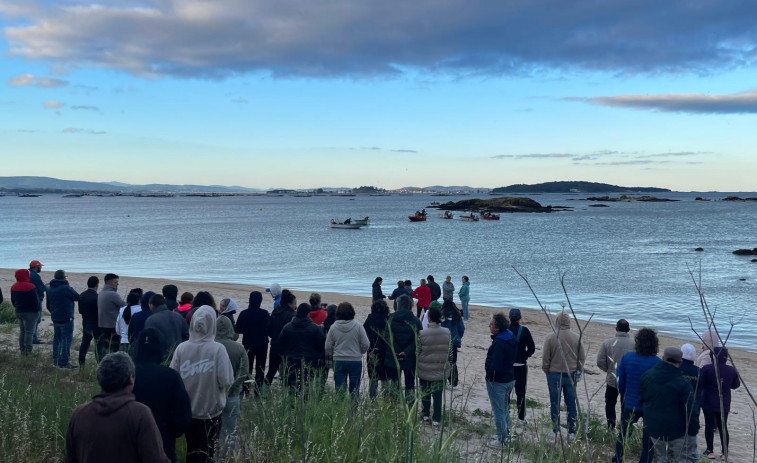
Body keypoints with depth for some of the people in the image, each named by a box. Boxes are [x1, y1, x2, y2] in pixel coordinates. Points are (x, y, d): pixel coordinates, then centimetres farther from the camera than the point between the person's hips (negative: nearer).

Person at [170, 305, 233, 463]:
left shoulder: (181, 348, -10)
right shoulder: (218, 349, -17)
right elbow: (226, 381, -19)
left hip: (187, 410, 3)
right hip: (211, 410, -2)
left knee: (191, 450, 20)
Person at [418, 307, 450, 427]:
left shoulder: (422, 334, -17)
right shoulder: (447, 333, -7)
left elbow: (417, 351, -8)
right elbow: (450, 351, 2)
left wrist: (416, 365, 8)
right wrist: (447, 363, 15)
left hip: (425, 369, -2)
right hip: (440, 370, 2)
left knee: (425, 392, 17)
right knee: (438, 393, 9)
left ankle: (425, 414, 29)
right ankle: (436, 419, 11)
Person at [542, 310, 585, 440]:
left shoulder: (551, 337, -12)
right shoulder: (576, 338, -4)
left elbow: (546, 358, -6)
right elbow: (582, 357, 5)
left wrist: (546, 371, 11)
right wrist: (578, 371, 19)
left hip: (554, 374, -2)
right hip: (571, 375, 2)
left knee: (555, 403, 8)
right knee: (571, 403, 10)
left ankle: (555, 431, 14)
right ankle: (571, 431, 14)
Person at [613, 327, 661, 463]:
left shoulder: (626, 357, -10)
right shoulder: (657, 362, -18)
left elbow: (620, 382, -2)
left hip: (630, 405, 2)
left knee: (622, 434, 21)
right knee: (648, 439, 13)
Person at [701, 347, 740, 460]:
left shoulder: (706, 369, -16)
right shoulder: (731, 370, -5)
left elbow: (701, 384, -13)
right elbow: (735, 385, 7)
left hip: (708, 403, -2)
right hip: (724, 404, 3)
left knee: (709, 425, 8)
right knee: (723, 426, 11)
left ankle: (710, 451, 11)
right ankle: (724, 452, 14)